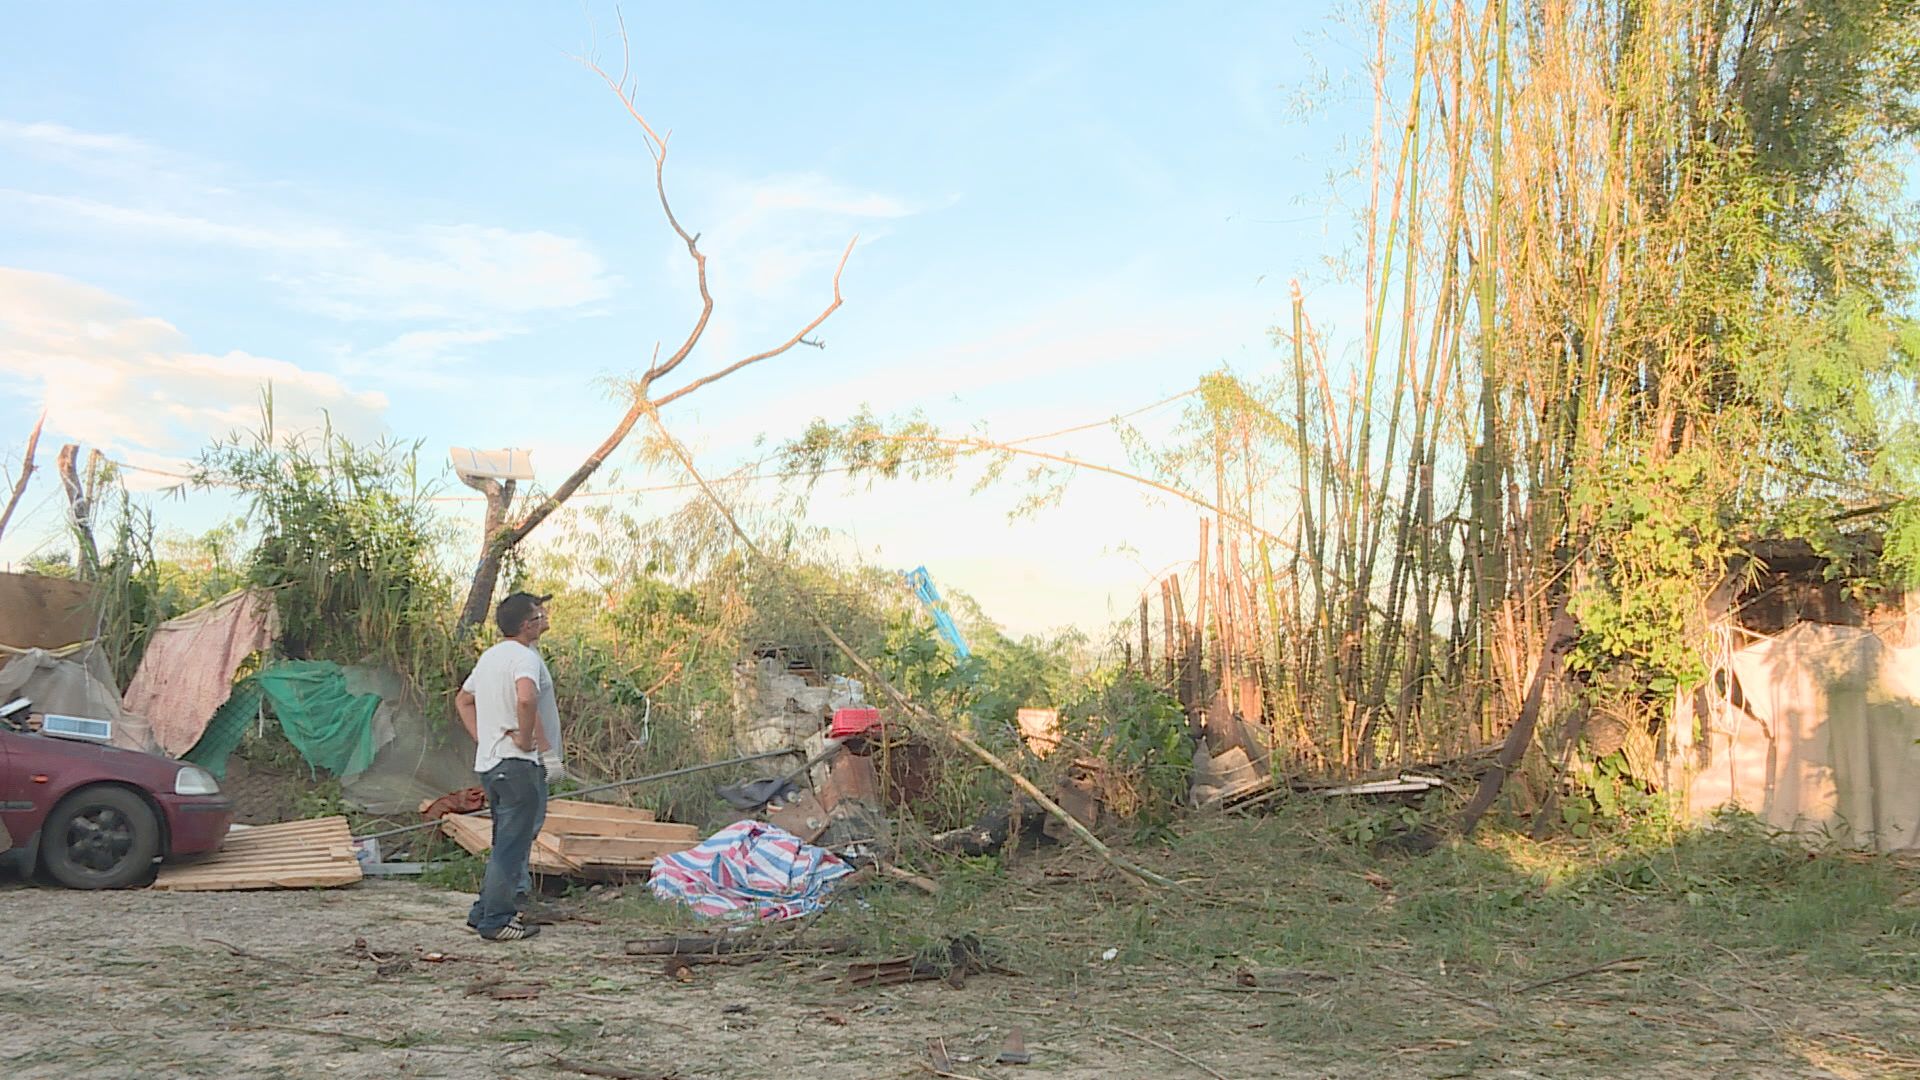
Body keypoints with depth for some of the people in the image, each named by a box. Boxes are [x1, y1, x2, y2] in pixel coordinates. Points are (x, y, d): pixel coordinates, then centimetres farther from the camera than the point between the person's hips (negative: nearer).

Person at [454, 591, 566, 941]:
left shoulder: (489, 657, 16)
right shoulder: (525, 657, -15)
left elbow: (463, 700, 26)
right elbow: (525, 699, -34)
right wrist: (525, 739, -20)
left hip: (489, 762, 10)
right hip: (519, 766, -10)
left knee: (506, 843, 19)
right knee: (511, 846, -3)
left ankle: (484, 912, 24)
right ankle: (496, 921, 2)